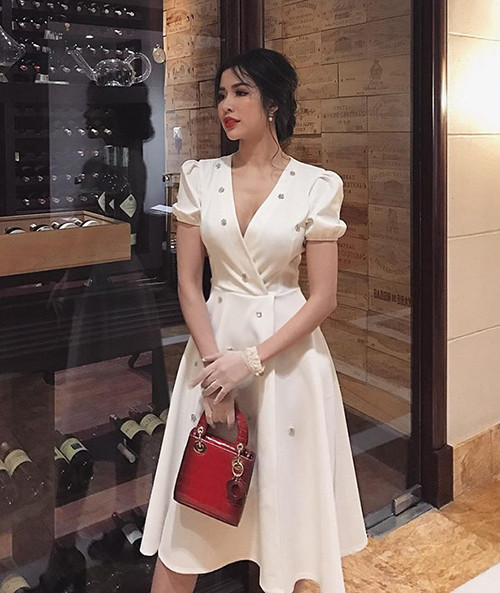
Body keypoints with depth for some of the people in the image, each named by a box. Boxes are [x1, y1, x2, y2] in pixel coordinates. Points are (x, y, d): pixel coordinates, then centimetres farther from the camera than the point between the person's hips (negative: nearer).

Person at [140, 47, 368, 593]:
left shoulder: (316, 186, -5)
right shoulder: (200, 178, 2)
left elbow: (323, 297, -7)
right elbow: (188, 283, 0)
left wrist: (252, 360, -15)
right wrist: (213, 364, -10)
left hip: (288, 352, -1)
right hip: (214, 347, 2)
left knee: (286, 495, 12)